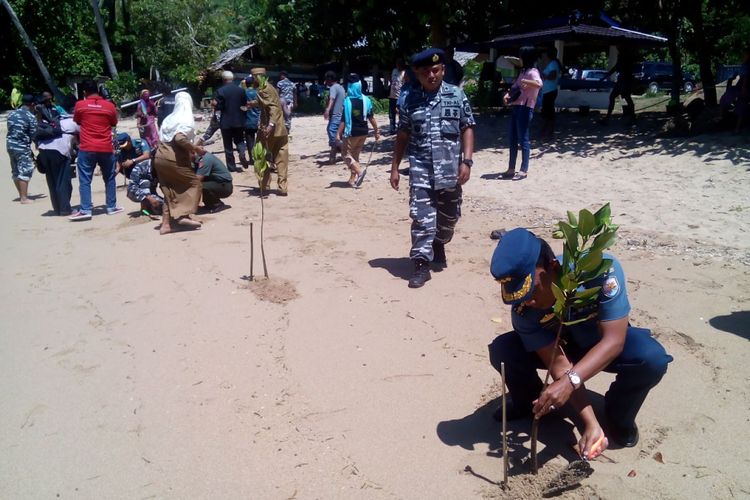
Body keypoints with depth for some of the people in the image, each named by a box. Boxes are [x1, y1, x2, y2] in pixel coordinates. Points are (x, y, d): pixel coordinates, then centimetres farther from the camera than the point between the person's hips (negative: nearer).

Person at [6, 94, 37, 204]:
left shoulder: (12, 114, 10)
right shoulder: (31, 117, -11)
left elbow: (10, 129, 13)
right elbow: (33, 135, -8)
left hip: (10, 144, 8)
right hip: (22, 147, -7)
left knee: (16, 172, 14)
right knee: (25, 172, -3)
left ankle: (21, 195, 24)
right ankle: (24, 198, -2)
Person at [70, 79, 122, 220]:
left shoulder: (80, 105, 0)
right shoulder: (109, 105, 2)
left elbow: (77, 121, 17)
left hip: (86, 149, -1)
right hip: (106, 149, 2)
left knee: (85, 181, 1)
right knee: (109, 178, 14)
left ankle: (85, 210, -5)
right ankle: (111, 207, 18)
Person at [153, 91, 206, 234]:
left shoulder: (169, 118, 16)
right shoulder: (187, 119, -5)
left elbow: (161, 138, 15)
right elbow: (179, 138, -21)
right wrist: (196, 149, -12)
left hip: (160, 157, 7)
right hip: (173, 158, -7)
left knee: (169, 190, 13)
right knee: (194, 182, 5)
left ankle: (165, 224, 9)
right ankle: (183, 216, -6)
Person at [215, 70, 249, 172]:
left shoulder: (220, 91, -12)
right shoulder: (240, 90, -1)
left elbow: (218, 107, -13)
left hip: (226, 121, -3)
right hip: (239, 120, 3)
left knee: (228, 145, 7)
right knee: (239, 140, 18)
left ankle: (232, 166, 9)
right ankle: (242, 153, -13)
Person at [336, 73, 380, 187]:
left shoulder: (347, 101, -14)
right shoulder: (366, 100, 1)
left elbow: (344, 120, -16)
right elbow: (371, 118, 4)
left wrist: (338, 134, -12)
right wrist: (377, 131, 12)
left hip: (352, 133, -6)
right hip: (363, 132, 6)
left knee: (347, 155, 6)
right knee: (355, 155, 17)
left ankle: (359, 171, -17)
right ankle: (353, 179, 17)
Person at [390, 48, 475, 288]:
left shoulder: (457, 95, 2)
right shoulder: (410, 99, 5)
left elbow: (467, 129, 3)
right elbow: (403, 135, 9)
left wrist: (466, 161, -8)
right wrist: (395, 167, 8)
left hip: (449, 169, 1)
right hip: (420, 169, -1)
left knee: (448, 217, 14)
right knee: (422, 218, -7)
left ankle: (438, 245, 41)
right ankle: (421, 264, -1)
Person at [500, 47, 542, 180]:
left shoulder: (532, 72, -9)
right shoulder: (522, 71, 18)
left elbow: (539, 84, -29)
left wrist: (524, 81, -32)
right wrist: (508, 94, 5)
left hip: (525, 108, -9)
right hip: (515, 107, 9)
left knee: (523, 139, -5)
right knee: (512, 139, 10)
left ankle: (524, 170, 1)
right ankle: (511, 169, 16)